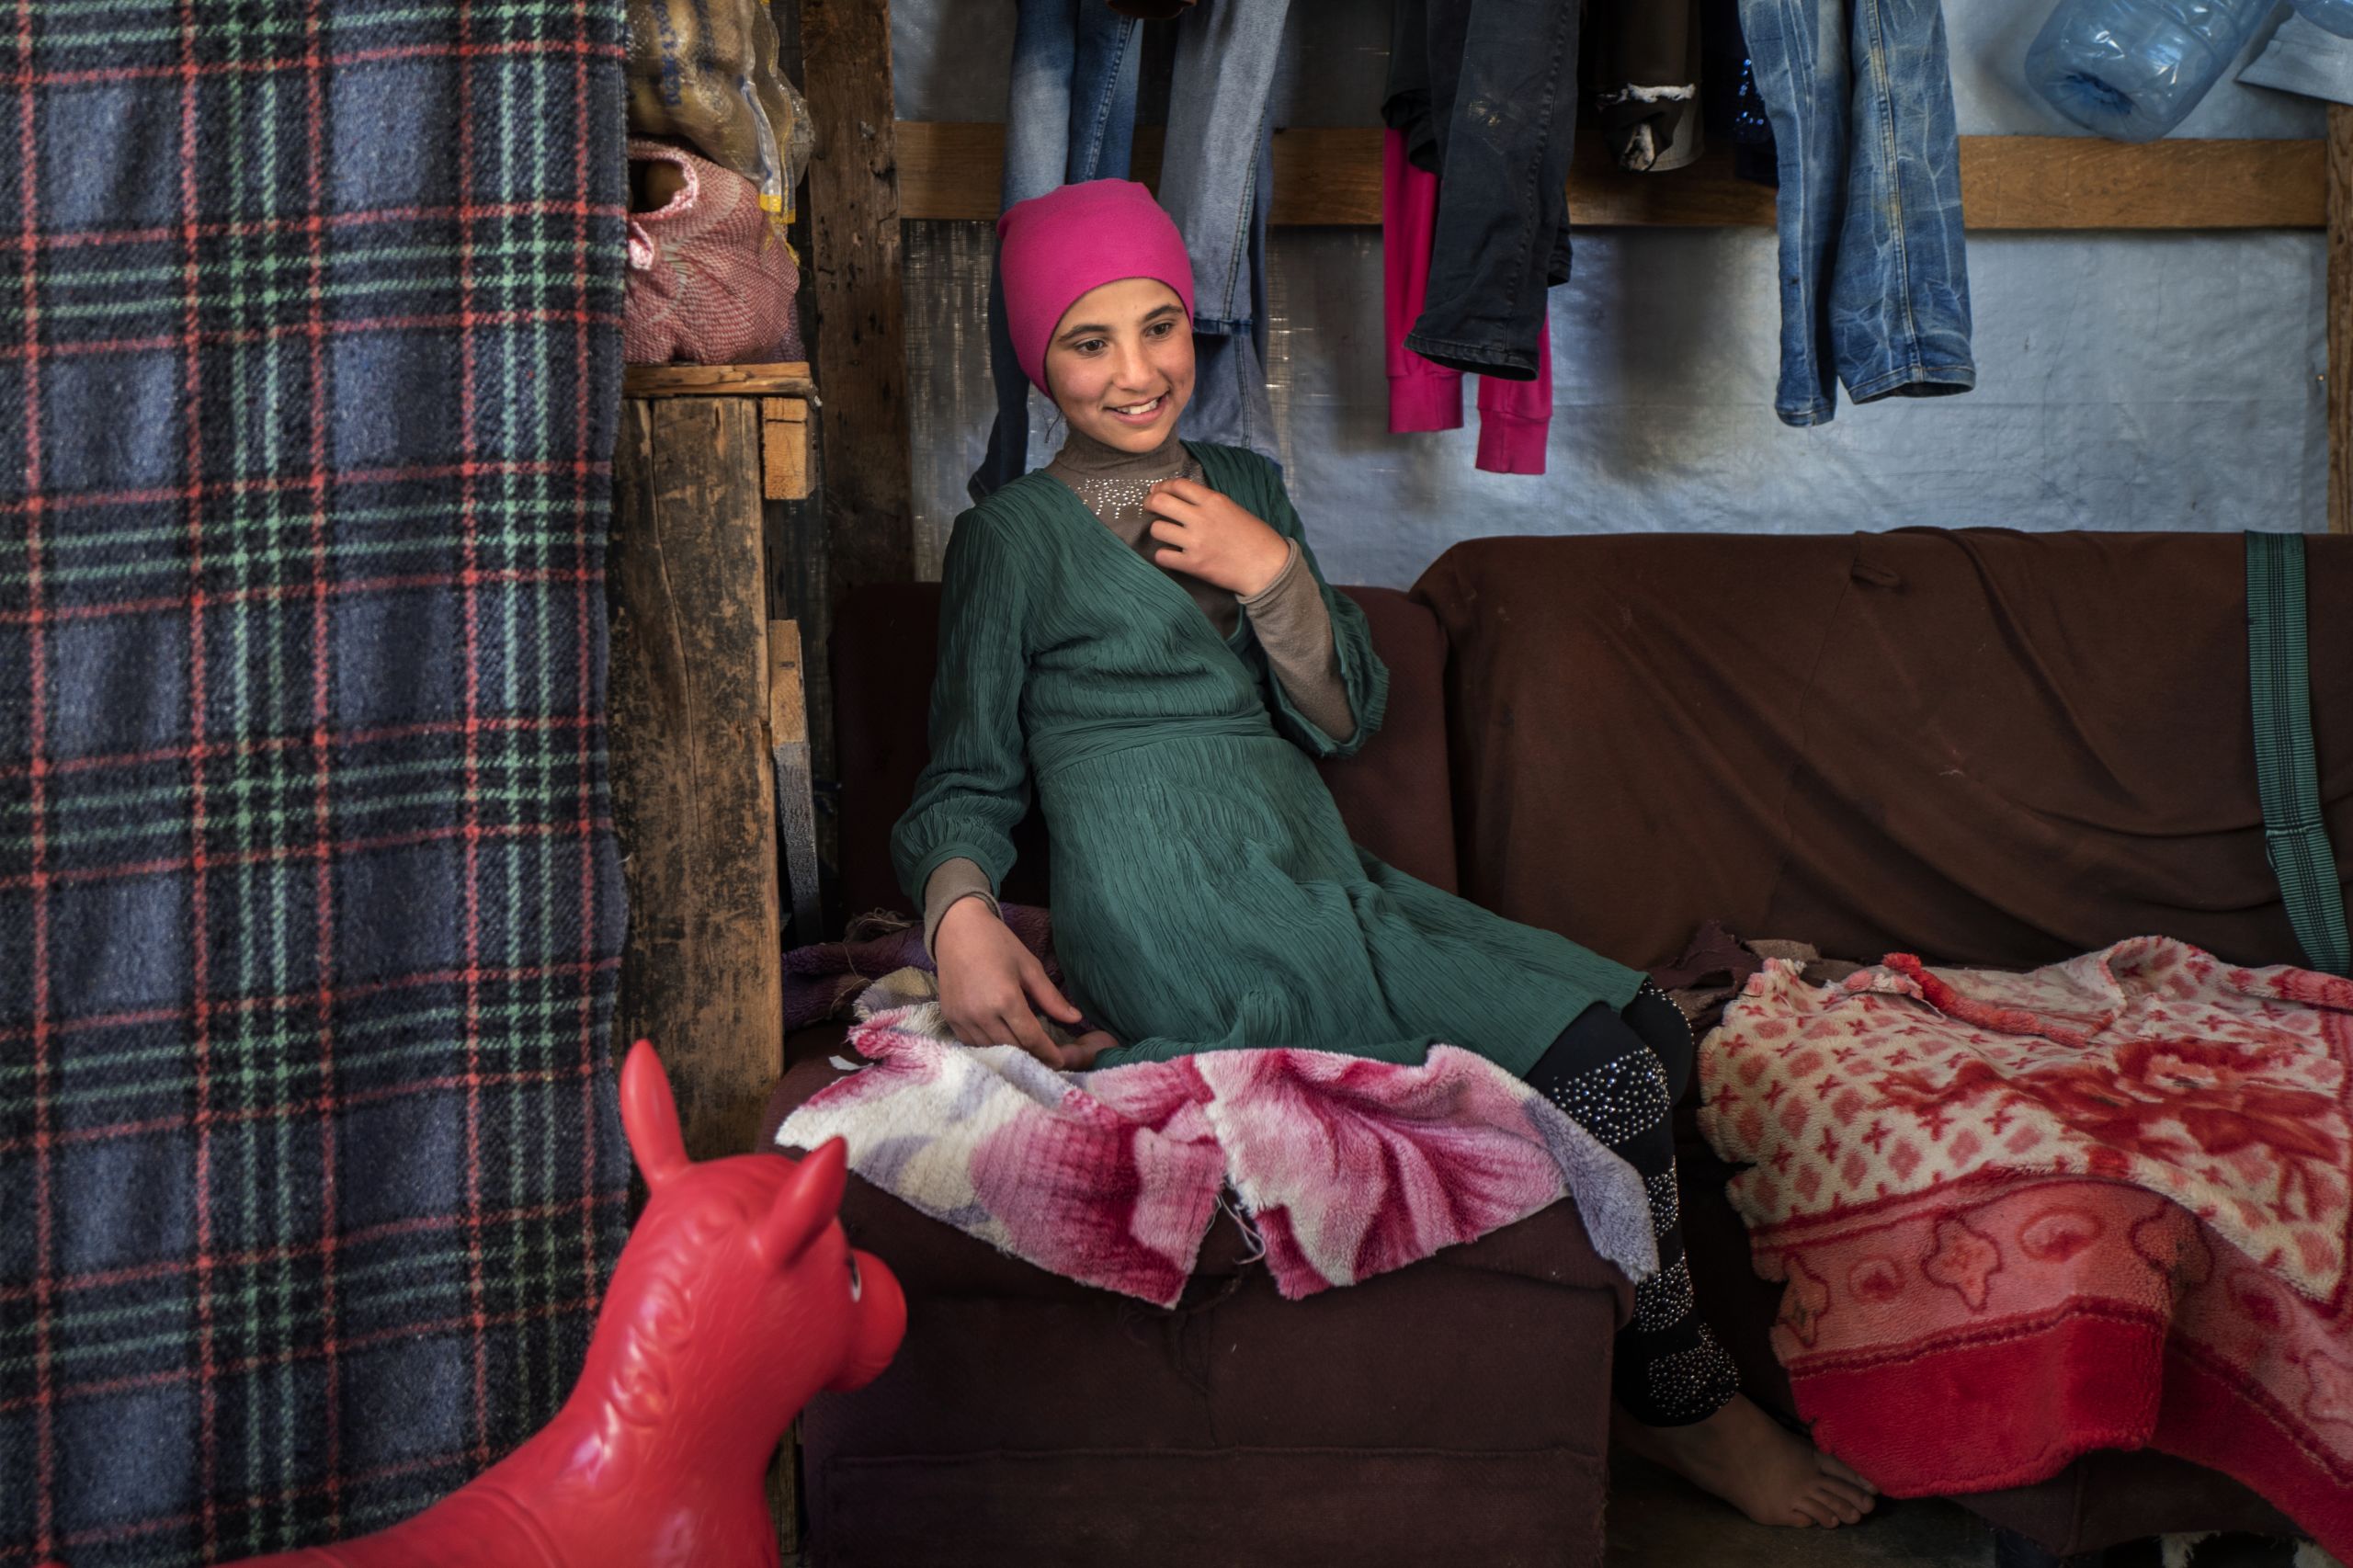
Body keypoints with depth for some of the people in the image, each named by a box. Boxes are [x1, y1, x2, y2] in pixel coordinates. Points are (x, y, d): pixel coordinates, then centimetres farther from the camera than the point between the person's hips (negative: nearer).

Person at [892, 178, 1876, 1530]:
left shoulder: (1245, 490, 17)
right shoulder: (1018, 535, -1)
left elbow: (1344, 717, 11)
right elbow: (971, 779, 1)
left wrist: (1270, 571, -6)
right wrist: (961, 915, -19)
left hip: (1321, 886, 7)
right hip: (1187, 926, -7)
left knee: (1649, 1026, -7)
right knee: (1603, 1062, -16)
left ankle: (1654, 1379, 8)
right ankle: (1680, 1398, 6)